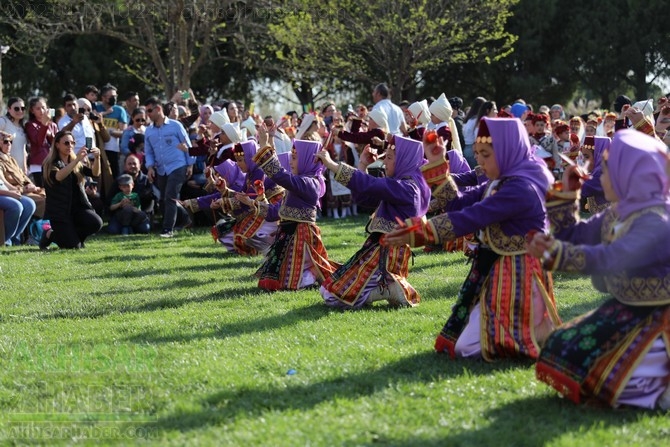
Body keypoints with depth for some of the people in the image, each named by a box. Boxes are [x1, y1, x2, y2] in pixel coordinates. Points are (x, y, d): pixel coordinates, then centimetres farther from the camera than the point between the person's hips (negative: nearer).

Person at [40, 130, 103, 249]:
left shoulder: (77, 164, 14)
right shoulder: (50, 165, -4)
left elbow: (95, 173, -2)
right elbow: (58, 176, -26)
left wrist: (97, 158, -23)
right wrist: (77, 159, -37)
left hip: (78, 207, 5)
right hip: (59, 210, -5)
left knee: (96, 223, -25)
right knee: (73, 246, -18)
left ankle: (74, 235, 6)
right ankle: (50, 235, 13)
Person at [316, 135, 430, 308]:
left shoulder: (406, 188, -18)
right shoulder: (400, 186, 12)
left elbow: (370, 185, -29)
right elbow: (364, 197, 20)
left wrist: (332, 165, -28)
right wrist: (362, 165, 12)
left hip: (387, 252, -10)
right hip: (379, 247, 10)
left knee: (335, 296, -9)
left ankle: (391, 290, -9)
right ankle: (389, 287, 10)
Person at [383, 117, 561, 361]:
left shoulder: (521, 188, -23)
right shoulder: (500, 184, 9)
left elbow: (469, 218, -27)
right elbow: (458, 205, 9)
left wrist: (420, 231, -27)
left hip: (515, 279, -10)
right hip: (496, 273, 10)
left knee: (467, 347, -12)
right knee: (459, 339, 15)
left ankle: (545, 335, -1)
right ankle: (538, 330, 17)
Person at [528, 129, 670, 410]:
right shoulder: (617, 214, 5)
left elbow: (611, 258, -38)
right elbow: (574, 236, 15)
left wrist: (557, 252, -48)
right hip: (625, 309, 10)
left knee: (609, 381, -22)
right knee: (563, 347, 8)